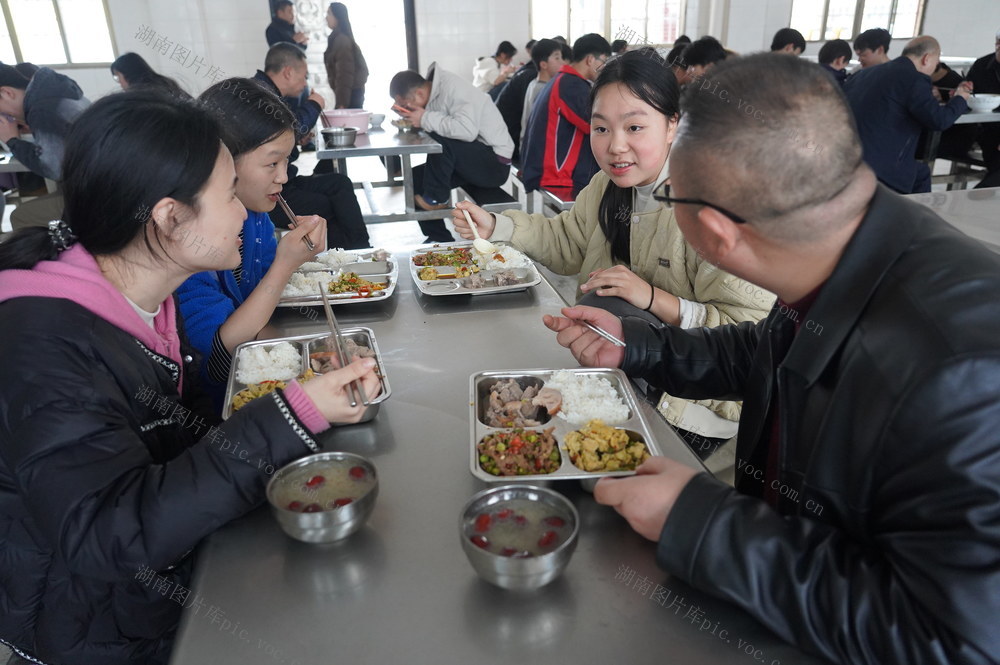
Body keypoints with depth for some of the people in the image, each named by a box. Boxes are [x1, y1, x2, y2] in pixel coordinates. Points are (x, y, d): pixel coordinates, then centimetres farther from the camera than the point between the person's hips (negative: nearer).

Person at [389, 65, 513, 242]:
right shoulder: (435, 91, 6)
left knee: (440, 139, -30)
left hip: (495, 164, -9)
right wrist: (406, 116, -4)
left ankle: (437, 198, -10)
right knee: (416, 178, 0)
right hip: (471, 159, 9)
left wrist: (426, 118, -24)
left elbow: (467, 130, -35)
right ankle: (439, 240, 6)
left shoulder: (454, 89, -19)